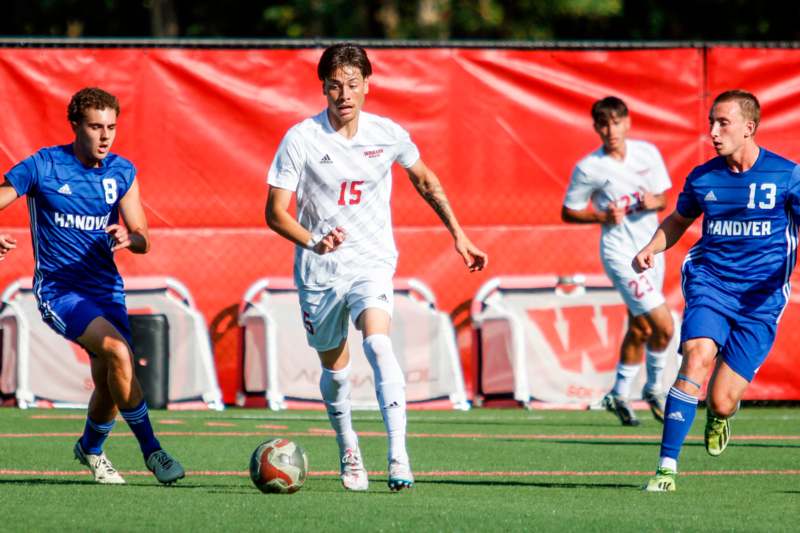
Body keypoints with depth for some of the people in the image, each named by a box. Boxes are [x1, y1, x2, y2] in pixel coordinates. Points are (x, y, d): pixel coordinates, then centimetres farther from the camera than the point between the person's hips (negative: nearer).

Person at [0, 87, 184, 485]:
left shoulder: (122, 172, 3)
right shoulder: (42, 167, -8)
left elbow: (142, 240, 2)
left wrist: (128, 238, -22)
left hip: (104, 288, 5)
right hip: (57, 288, -5)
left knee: (110, 388, 4)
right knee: (118, 350, -27)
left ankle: (90, 448, 37)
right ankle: (150, 450, -19)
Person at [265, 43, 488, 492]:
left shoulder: (387, 135, -4)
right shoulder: (300, 139, -10)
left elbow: (425, 181, 16)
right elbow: (276, 211, -12)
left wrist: (459, 235, 16)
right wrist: (313, 242, -30)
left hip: (372, 262, -1)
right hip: (319, 271, 1)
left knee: (378, 343, -26)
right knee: (335, 369, 11)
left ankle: (399, 455, -33)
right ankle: (348, 449, 39)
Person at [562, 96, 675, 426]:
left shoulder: (648, 153, 0)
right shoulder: (588, 169, -12)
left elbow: (663, 199, 11)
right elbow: (568, 213, -2)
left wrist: (654, 202, -13)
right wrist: (603, 217, -18)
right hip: (620, 253, -6)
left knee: (640, 329, 15)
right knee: (663, 325, -14)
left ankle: (620, 395, 32)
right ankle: (654, 389, 8)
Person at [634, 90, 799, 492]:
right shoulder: (703, 178, 5)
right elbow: (678, 220, 24)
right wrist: (652, 248, 4)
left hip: (760, 300, -2)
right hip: (709, 283, 2)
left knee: (720, 402, -6)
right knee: (698, 357, -27)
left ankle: (723, 413, 36)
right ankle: (666, 469, -26)